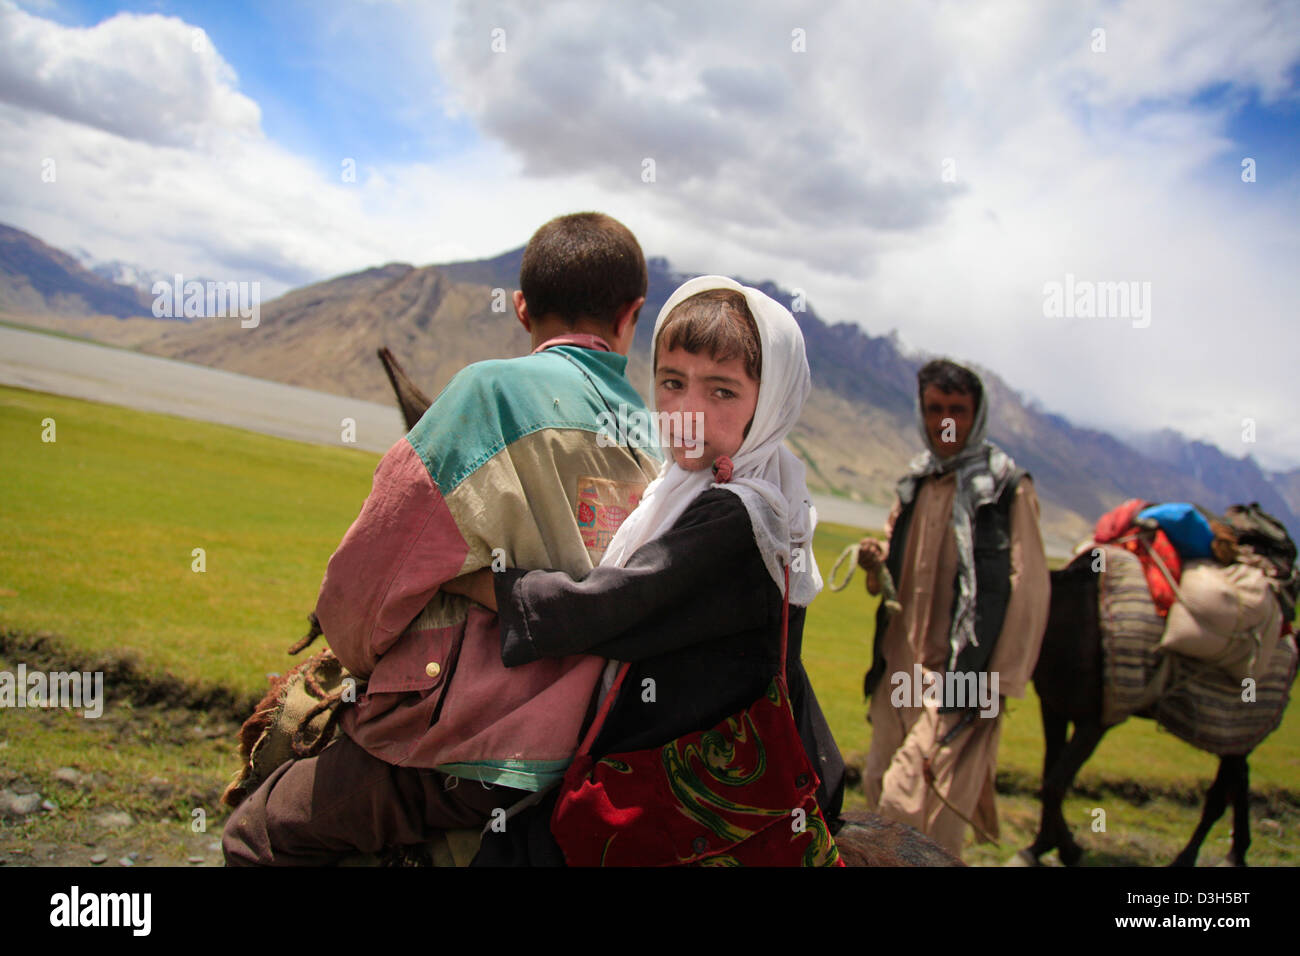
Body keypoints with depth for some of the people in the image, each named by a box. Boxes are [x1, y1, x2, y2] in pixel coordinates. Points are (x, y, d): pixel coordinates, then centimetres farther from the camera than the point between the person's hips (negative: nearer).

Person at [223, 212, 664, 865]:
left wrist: (355, 655, 11)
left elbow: (378, 564, -9)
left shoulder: (496, 389, -12)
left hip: (465, 749, -7)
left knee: (255, 837, 8)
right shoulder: (656, 442, 6)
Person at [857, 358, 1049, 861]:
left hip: (960, 676, -7)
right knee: (880, 788, 11)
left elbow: (1025, 590, -11)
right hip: (901, 667, 7)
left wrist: (994, 683, -14)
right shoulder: (918, 481, 12)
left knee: (915, 805, -12)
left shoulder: (1006, 489, -7)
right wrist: (876, 561, -1)